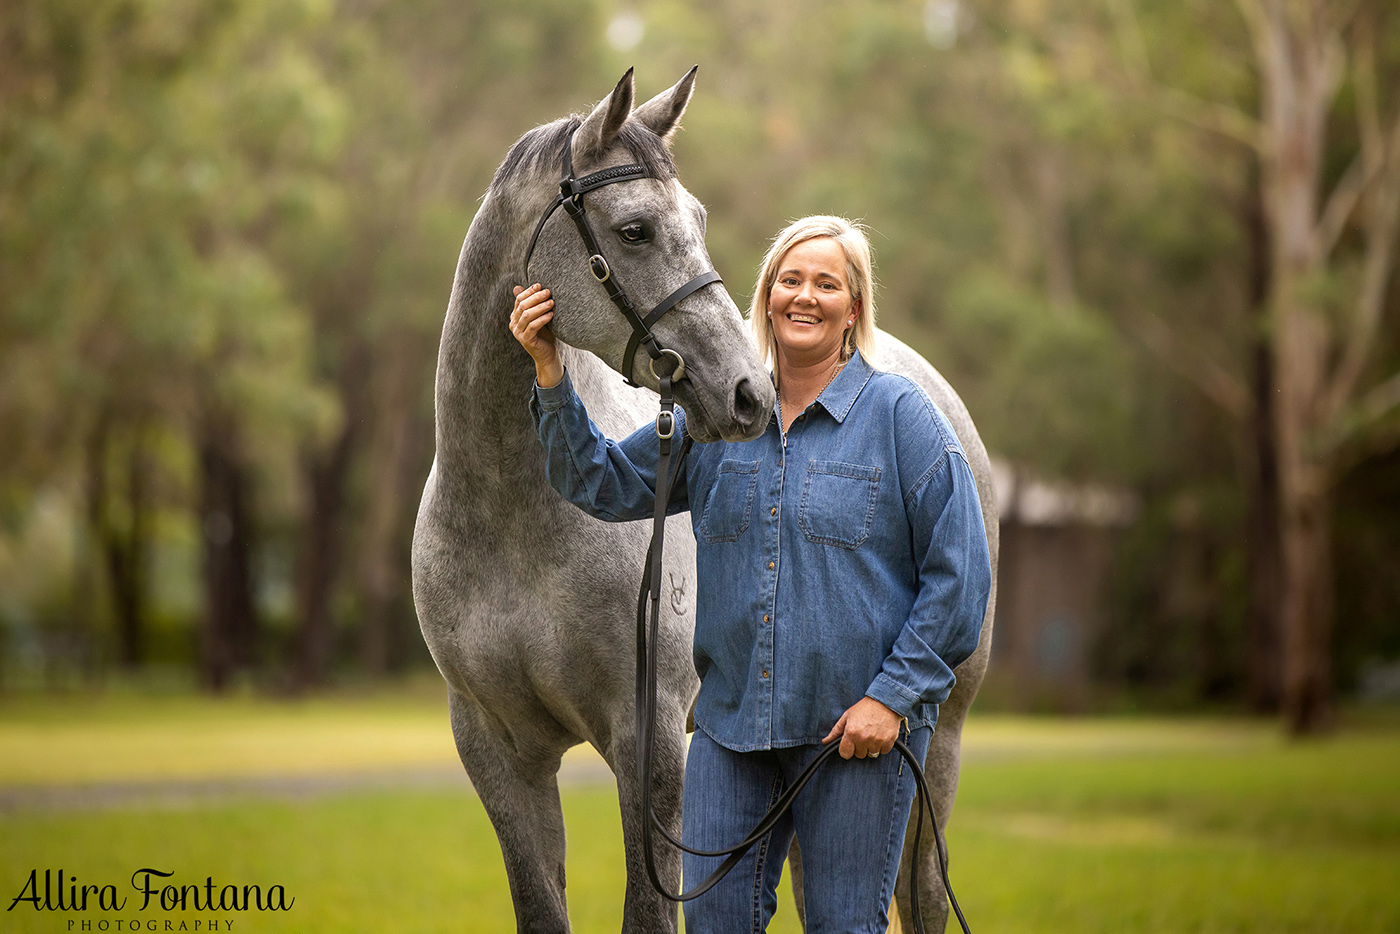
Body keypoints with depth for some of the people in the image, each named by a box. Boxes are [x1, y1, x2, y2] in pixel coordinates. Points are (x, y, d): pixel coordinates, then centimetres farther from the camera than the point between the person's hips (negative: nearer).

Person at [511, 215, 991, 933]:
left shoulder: (901, 415, -3)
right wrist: (551, 374, -5)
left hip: (858, 725, -4)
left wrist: (893, 695, -13)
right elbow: (603, 485, 9)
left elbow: (959, 576, -6)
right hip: (731, 718, 4)